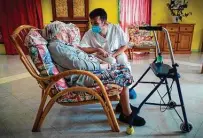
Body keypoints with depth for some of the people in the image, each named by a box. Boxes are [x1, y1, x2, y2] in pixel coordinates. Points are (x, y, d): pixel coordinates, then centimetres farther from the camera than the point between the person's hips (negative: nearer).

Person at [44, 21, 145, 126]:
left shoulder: (62, 44, 21)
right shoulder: (55, 46, -11)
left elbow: (83, 57, 19)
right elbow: (78, 65, -21)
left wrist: (99, 61, 4)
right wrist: (100, 66, -12)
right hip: (82, 76, -10)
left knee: (123, 68, 4)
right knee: (124, 76, -16)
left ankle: (124, 104, 15)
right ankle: (127, 114, -2)